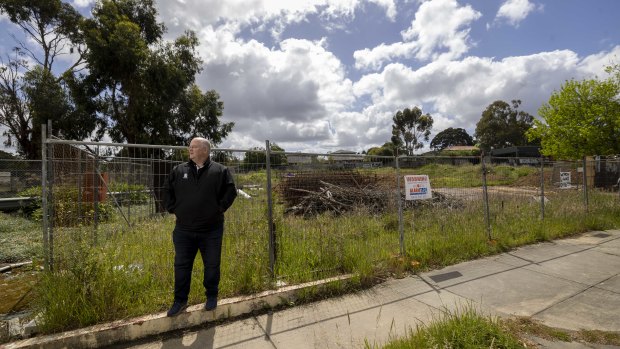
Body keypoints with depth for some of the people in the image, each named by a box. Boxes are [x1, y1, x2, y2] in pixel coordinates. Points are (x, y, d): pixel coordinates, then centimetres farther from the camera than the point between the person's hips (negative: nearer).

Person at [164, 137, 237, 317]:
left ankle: (212, 296, 31)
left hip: (211, 230, -2)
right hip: (183, 230, 3)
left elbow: (230, 191, -1)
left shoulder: (220, 171, -4)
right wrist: (173, 208, 7)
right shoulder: (179, 170, 5)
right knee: (181, 266, 10)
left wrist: (219, 208, -5)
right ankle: (180, 300, 27)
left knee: (212, 265, 10)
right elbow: (167, 191, 16)